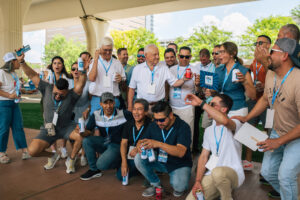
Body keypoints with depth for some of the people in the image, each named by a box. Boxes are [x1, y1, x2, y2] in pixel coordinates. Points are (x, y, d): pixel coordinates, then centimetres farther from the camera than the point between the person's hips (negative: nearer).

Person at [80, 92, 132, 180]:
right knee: (86, 141, -20)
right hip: (104, 142, 5)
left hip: (117, 145, -5)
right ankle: (94, 169, 0)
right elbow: (88, 131, -4)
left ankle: (119, 162, 11)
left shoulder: (123, 114, -20)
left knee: (101, 164, -24)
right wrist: (83, 132, -26)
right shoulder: (96, 115, -8)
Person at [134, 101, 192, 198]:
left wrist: (158, 144, -43)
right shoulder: (153, 126, -5)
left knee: (179, 187, -31)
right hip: (159, 161, 5)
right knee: (138, 158, -18)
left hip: (179, 165, -4)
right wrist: (139, 145, -26)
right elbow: (141, 141, 1)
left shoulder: (183, 127, -21)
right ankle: (156, 184, 4)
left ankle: (179, 185, 9)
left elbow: (181, 152, -32)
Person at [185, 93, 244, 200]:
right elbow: (203, 156, 10)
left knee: (217, 172, -39)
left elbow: (224, 120, -36)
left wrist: (201, 103, -31)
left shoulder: (235, 124, -10)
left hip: (233, 173, -5)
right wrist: (198, 181, -2)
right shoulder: (209, 130, 12)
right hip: (212, 175, 5)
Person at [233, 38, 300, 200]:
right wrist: (246, 118, 7)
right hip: (277, 132, 7)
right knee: (267, 172, 13)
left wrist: (279, 141, -23)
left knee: (285, 176, -13)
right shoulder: (270, 74, -5)